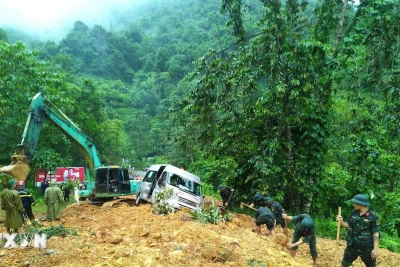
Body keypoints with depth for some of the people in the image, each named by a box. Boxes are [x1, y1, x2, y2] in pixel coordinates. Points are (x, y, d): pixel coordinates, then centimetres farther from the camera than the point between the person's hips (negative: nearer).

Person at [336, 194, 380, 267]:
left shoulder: (372, 217, -14)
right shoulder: (353, 213, 0)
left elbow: (376, 234, -13)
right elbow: (348, 225, 9)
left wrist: (375, 249, -16)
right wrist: (341, 221, -11)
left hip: (366, 247, -4)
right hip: (352, 245, 4)